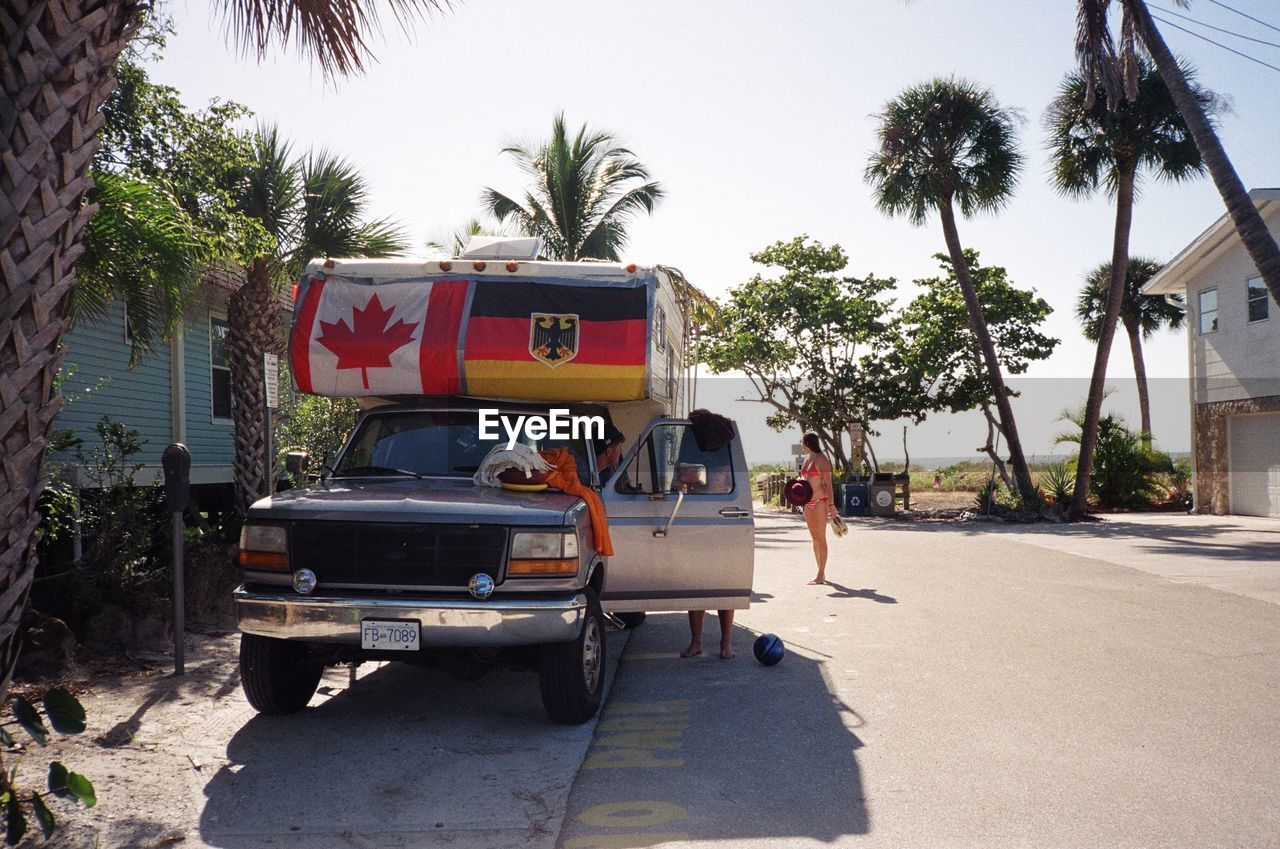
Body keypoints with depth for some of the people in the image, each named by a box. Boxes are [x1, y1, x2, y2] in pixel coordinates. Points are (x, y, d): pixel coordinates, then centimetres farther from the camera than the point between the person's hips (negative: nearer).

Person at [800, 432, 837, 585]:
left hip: (820, 501, -8)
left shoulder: (822, 460, -9)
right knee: (815, 538, 11)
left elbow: (828, 484, -11)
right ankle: (822, 572, 18)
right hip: (808, 502, 8)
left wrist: (831, 504, -15)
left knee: (820, 538, -6)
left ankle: (820, 576, -4)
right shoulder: (806, 461, 14)